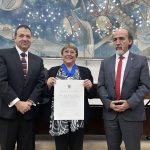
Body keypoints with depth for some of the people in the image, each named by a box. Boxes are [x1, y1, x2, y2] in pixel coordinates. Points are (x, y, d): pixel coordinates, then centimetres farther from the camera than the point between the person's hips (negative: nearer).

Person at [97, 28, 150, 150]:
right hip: (110, 113, 3)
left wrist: (130, 103, -16)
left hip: (132, 114, -3)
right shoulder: (106, 63, 10)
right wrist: (108, 103, -10)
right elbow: (101, 86, 5)